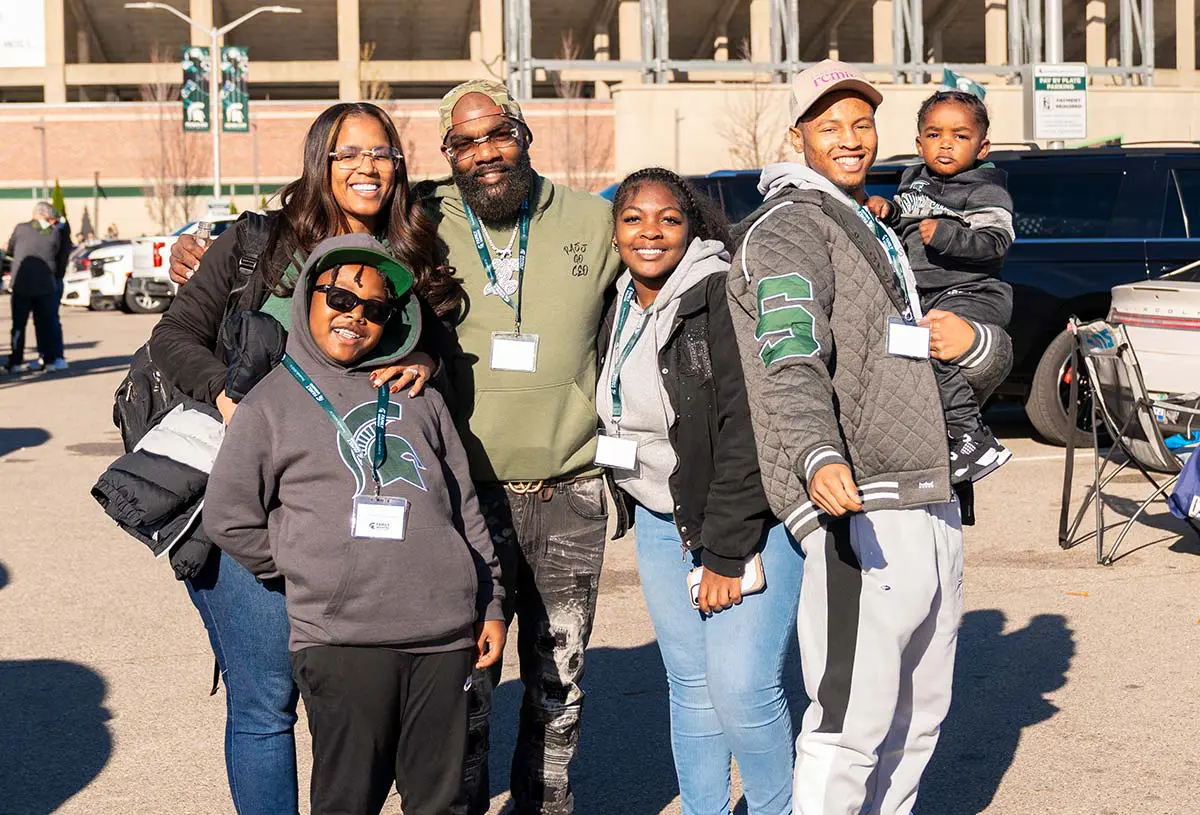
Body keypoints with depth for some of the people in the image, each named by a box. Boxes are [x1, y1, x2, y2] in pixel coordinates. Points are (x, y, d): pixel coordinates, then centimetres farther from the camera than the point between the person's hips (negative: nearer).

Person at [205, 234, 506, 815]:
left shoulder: (417, 396, 16)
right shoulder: (271, 403, 6)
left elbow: (464, 506, 18)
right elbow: (227, 518, 4)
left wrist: (490, 604, 15)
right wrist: (308, 573, 5)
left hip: (445, 633, 3)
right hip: (342, 637, -3)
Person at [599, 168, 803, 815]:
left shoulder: (724, 297, -15)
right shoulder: (619, 313, 9)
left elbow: (748, 429, -19)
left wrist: (725, 553, -19)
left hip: (751, 519, -7)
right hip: (662, 522, 7)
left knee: (742, 687, -11)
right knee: (690, 687, 9)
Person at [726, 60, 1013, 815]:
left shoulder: (883, 237, 23)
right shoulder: (788, 230, -5)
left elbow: (995, 364, 25)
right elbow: (791, 364, -24)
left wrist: (976, 345, -1)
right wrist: (818, 459, -43)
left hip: (931, 502, 9)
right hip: (859, 509, -9)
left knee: (920, 715, 16)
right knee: (852, 724, -11)